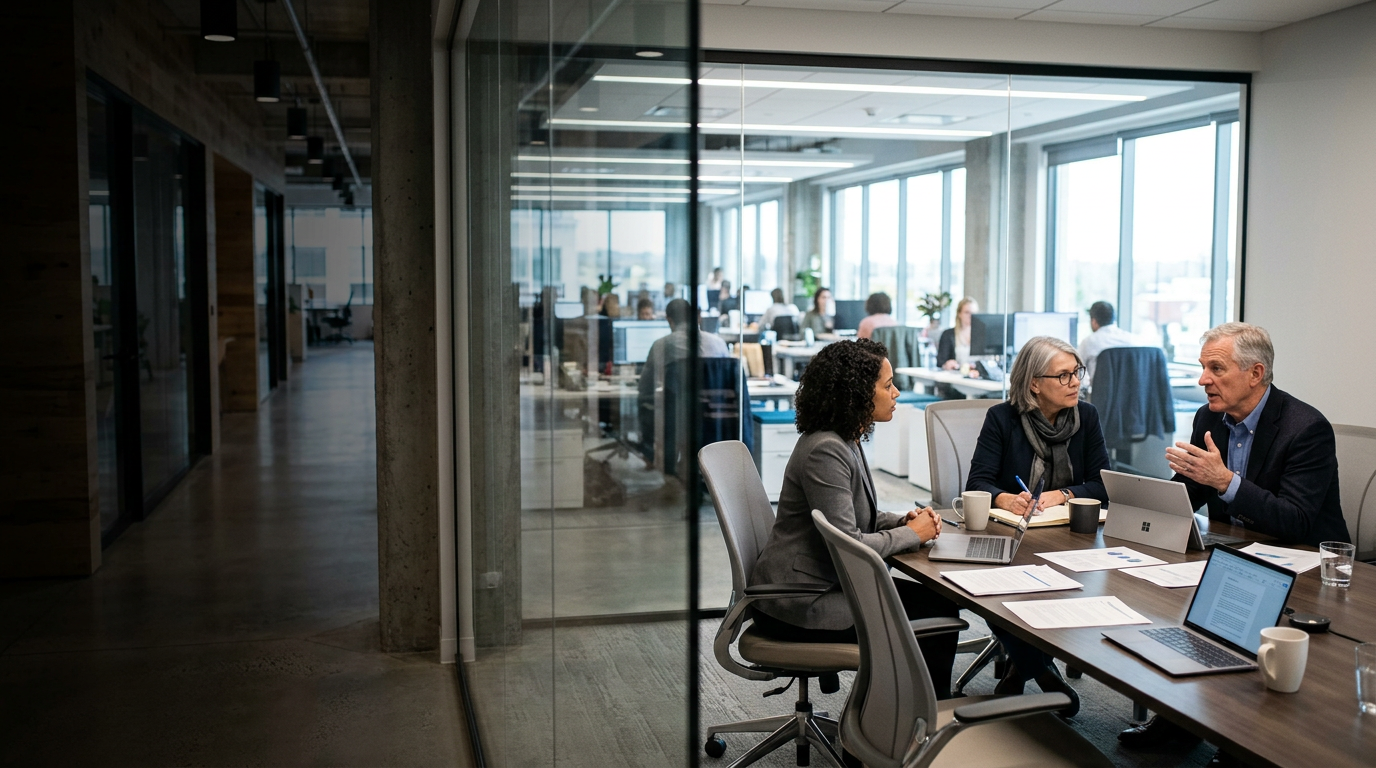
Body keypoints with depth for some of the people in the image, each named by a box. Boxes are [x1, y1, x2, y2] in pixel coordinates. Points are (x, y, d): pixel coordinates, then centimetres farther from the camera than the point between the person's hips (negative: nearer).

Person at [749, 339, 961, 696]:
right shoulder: (825, 451, -23)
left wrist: (904, 519, 3)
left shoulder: (847, 441, 9)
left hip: (829, 582, 10)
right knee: (937, 612, -8)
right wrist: (912, 534, -11)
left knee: (942, 600, 3)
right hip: (800, 605, -10)